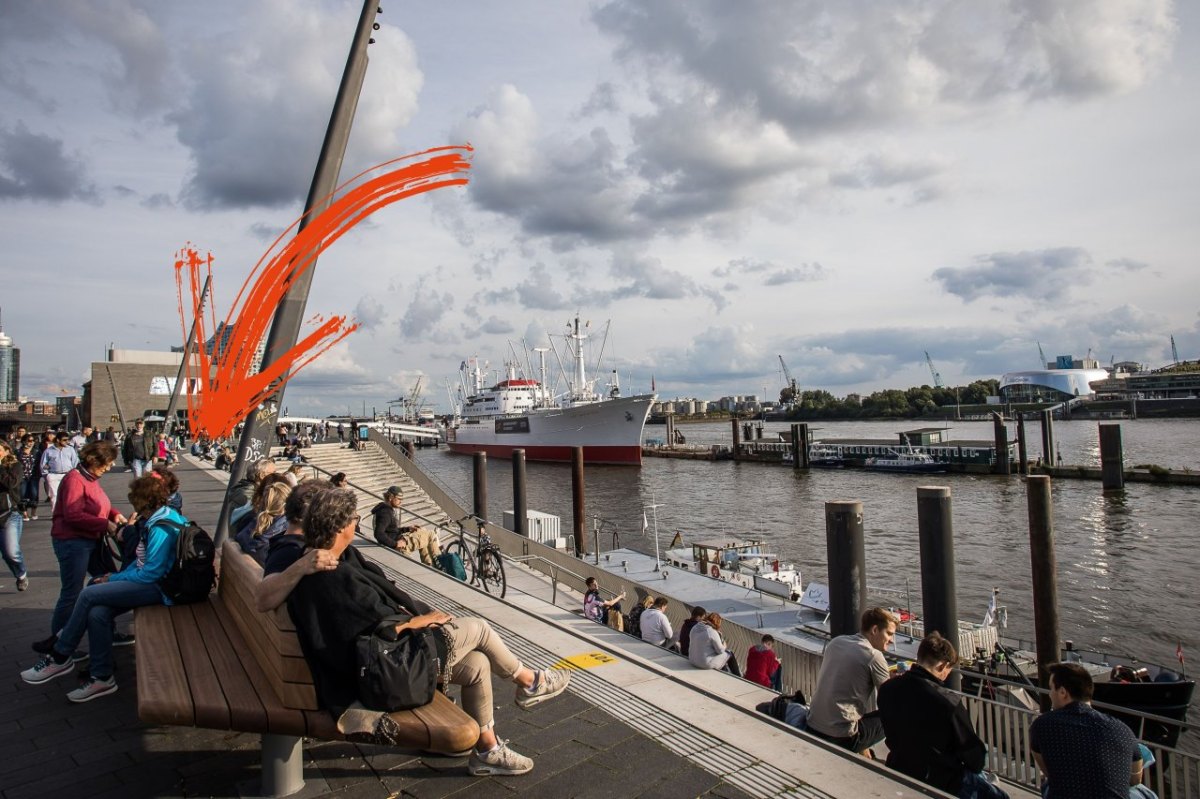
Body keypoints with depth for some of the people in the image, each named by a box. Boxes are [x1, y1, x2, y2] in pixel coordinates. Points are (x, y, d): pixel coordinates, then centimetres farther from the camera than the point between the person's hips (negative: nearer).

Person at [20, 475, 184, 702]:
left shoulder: (161, 528, -20)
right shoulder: (159, 518, 12)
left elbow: (150, 573, -21)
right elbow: (144, 561, 19)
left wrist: (114, 579, -7)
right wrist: (117, 577, 6)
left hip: (158, 588, -9)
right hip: (154, 582, 9)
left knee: (89, 594, -11)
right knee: (97, 613, -7)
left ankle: (59, 657, 7)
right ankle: (101, 677, 0)